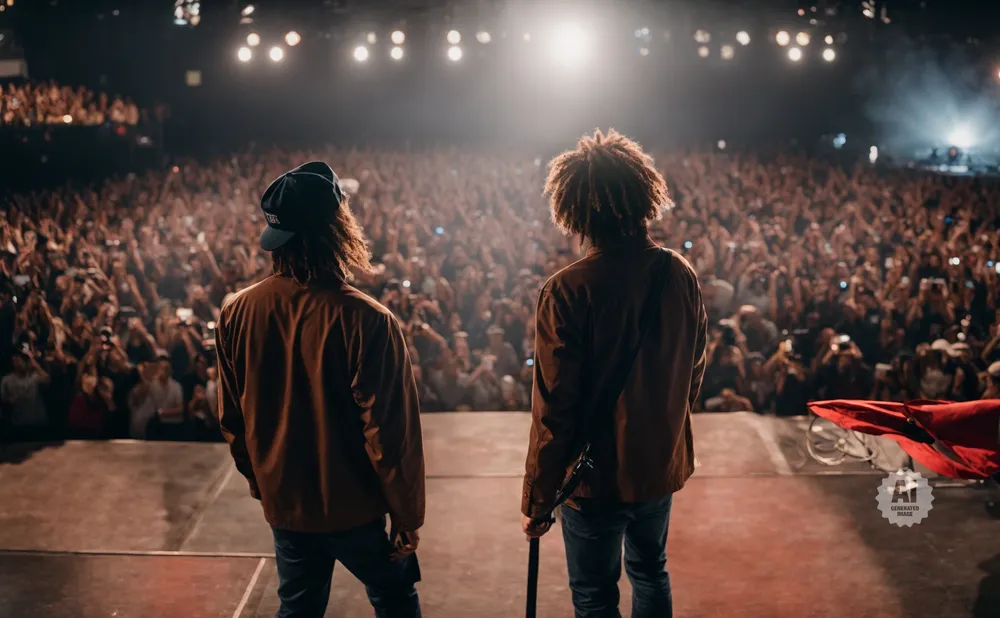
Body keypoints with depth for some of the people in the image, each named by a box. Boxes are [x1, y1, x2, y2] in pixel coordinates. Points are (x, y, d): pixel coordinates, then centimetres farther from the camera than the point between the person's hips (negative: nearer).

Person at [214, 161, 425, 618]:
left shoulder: (236, 314, -9)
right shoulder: (367, 321, -25)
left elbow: (231, 421, 2)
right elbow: (391, 434, -20)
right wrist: (408, 515, -7)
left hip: (284, 505, 4)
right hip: (356, 507, -4)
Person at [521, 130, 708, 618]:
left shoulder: (568, 291, -24)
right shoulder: (681, 274, -7)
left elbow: (553, 409, -21)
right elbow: (694, 371, 5)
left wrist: (537, 500, -10)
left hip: (596, 474, -5)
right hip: (663, 464, 5)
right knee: (650, 571, 27)